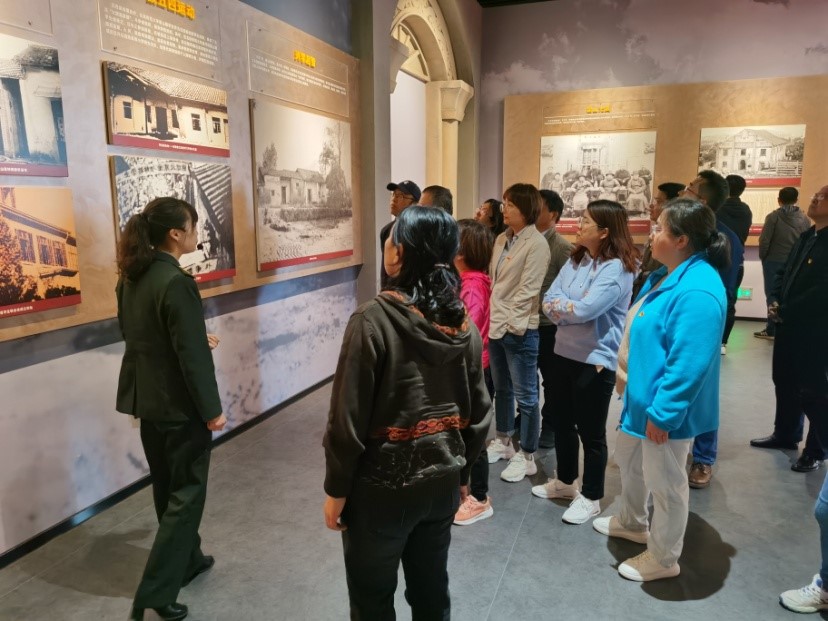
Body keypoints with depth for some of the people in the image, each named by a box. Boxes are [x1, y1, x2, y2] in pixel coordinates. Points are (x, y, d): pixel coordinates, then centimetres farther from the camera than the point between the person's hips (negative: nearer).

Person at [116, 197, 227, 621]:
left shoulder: (132, 277, 4)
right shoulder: (176, 282, -22)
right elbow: (191, 355, -22)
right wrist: (211, 409, -14)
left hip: (147, 398, 9)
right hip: (178, 403, -9)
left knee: (167, 486, 20)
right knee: (186, 492, 5)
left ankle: (187, 559, 39)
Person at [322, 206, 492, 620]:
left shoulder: (374, 319, -21)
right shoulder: (463, 323, -3)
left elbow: (348, 417, -18)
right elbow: (479, 412, 4)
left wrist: (337, 489, -6)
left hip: (382, 484, -5)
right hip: (441, 480, 5)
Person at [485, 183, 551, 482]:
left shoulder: (536, 243, -13)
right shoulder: (502, 239, 10)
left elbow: (528, 289, -16)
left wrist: (510, 323, -16)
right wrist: (492, 317, 5)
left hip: (519, 330, -8)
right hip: (496, 325, 8)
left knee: (525, 396, 3)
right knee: (501, 389, 20)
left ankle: (526, 457, 16)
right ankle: (503, 441, 36)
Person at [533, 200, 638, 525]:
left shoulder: (616, 268, -18)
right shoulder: (574, 260, 7)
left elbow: (586, 309, -26)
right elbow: (548, 301, 1)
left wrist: (559, 306, -8)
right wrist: (571, 309, -18)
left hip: (596, 360, -8)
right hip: (564, 352, 8)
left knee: (591, 431, 6)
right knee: (562, 422, 20)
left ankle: (590, 497, 23)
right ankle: (565, 481, 39)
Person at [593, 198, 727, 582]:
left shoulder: (697, 291, -28)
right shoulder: (665, 276, 6)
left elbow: (688, 364, -30)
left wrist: (662, 412, -25)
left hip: (664, 408, -11)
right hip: (640, 395, 11)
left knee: (664, 482, 9)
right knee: (628, 461, 27)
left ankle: (663, 559, 30)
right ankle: (631, 523, 50)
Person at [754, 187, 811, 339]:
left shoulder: (774, 216, -9)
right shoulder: (805, 219, 1)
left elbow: (764, 240, -12)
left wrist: (763, 258, 3)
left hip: (774, 262, -3)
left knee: (773, 296, 3)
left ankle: (772, 330, 4)